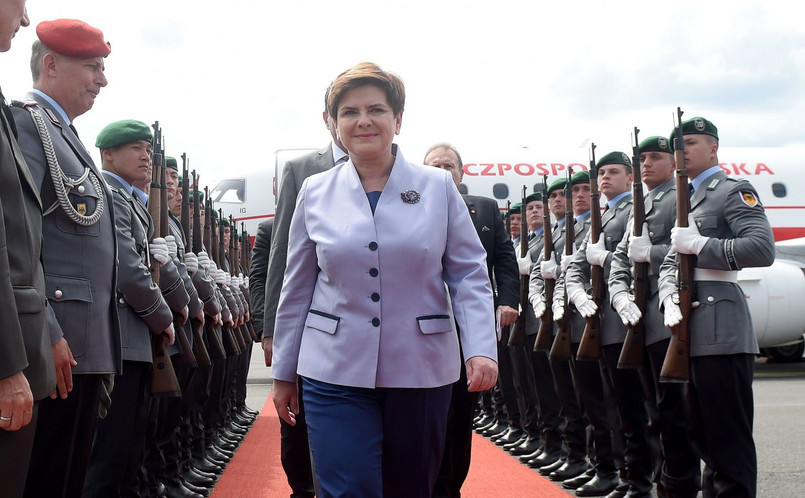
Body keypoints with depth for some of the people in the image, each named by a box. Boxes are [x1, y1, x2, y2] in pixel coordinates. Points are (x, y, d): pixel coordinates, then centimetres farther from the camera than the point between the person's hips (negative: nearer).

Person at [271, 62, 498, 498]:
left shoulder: (438, 187, 1)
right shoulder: (316, 193, 4)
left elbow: (469, 275, 1)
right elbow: (296, 289, 9)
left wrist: (481, 348, -13)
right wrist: (283, 372, 11)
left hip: (421, 373, 0)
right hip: (336, 374, 0)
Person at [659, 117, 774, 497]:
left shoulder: (733, 191, -4)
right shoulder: (687, 200, 22)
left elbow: (762, 248, -18)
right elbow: (670, 264, 18)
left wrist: (699, 244, -17)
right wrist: (670, 299, -3)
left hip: (721, 332, -9)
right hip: (691, 332, 9)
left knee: (729, 434, -7)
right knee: (702, 433, 14)